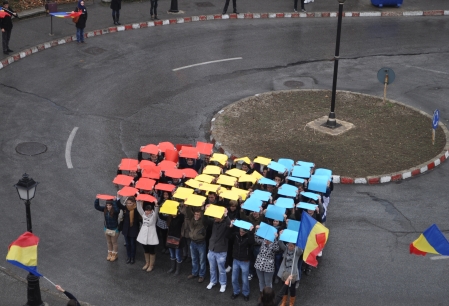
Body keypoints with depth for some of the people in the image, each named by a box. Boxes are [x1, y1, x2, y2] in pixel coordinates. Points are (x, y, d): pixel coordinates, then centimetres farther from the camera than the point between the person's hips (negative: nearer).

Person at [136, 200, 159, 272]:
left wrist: (156, 204, -48)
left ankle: (151, 265, 17)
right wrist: (139, 201, -19)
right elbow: (139, 208, -4)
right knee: (146, 251, 17)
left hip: (151, 236, -5)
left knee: (152, 251, 6)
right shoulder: (143, 214, 3)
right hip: (144, 236, 5)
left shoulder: (154, 215, -10)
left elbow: (156, 211, -28)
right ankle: (147, 263, 32)